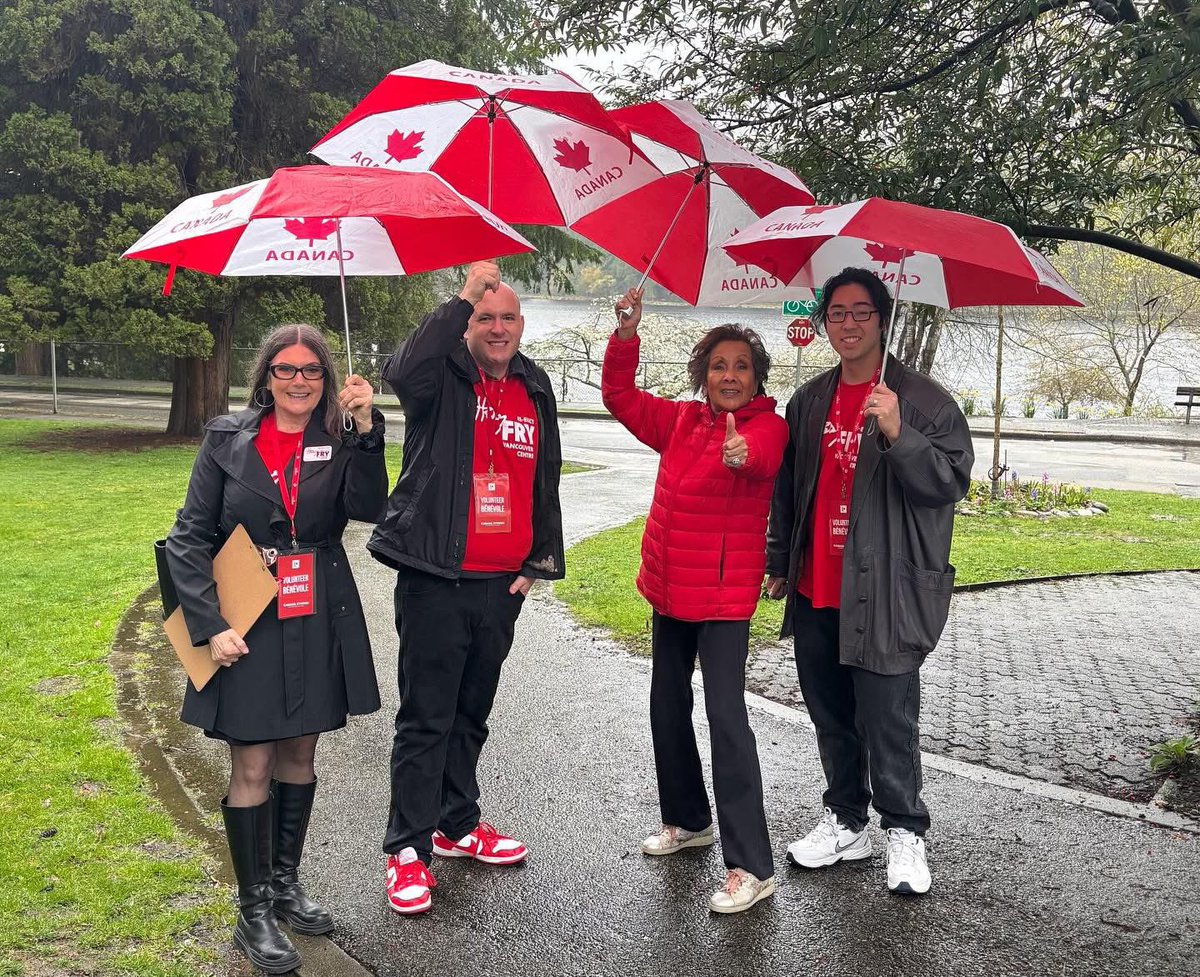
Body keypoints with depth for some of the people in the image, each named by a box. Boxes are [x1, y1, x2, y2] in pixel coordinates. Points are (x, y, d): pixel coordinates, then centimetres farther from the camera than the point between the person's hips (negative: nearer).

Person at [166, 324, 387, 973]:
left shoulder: (339, 443, 1)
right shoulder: (228, 439, -3)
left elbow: (369, 506, -17)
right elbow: (189, 538, -4)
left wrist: (364, 427, -27)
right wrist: (209, 625, -12)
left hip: (319, 622, 2)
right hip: (247, 621, -2)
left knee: (299, 753, 15)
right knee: (253, 765, 2)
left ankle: (286, 884, 32)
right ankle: (254, 911, 16)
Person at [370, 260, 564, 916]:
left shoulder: (534, 389, 11)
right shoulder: (444, 377, -5)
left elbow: (544, 479, 17)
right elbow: (402, 369, -31)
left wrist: (539, 560, 11)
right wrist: (462, 300, -31)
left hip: (501, 585, 6)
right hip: (434, 579, -6)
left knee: (471, 713, 19)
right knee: (425, 718, 0)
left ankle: (457, 825, 34)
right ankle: (408, 847, 12)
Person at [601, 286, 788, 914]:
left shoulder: (767, 425, -10)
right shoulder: (681, 421, 7)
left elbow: (766, 456, -33)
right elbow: (620, 397, 10)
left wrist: (743, 456, -56)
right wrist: (626, 335, -4)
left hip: (724, 594, -7)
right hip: (668, 589, 7)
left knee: (725, 716, -12)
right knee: (667, 705, 17)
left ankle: (751, 867, -6)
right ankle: (688, 820, 38)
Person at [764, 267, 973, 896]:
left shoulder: (924, 400, -5)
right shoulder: (809, 402, 11)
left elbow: (952, 482, -13)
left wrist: (898, 435, -27)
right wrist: (779, 562, 19)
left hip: (886, 594, -5)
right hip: (815, 592, 6)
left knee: (887, 720, -1)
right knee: (831, 718, 16)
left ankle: (903, 832, 19)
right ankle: (846, 822, 32)